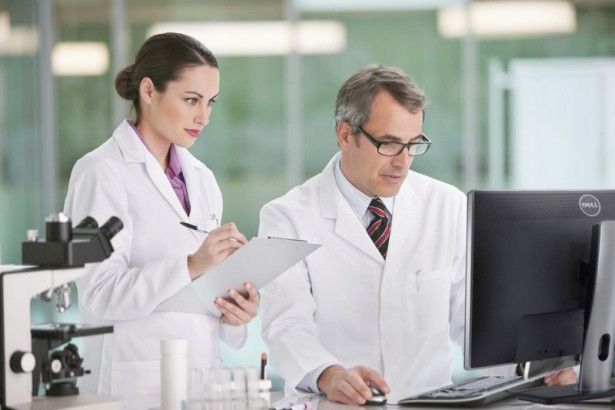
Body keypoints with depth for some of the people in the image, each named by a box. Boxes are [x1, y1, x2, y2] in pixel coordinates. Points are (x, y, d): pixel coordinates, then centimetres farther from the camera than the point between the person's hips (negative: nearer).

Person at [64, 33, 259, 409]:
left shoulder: (202, 178, 13)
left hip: (202, 377, 6)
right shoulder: (103, 173, -7)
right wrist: (191, 266, -26)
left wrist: (237, 311, -2)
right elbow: (99, 293, -16)